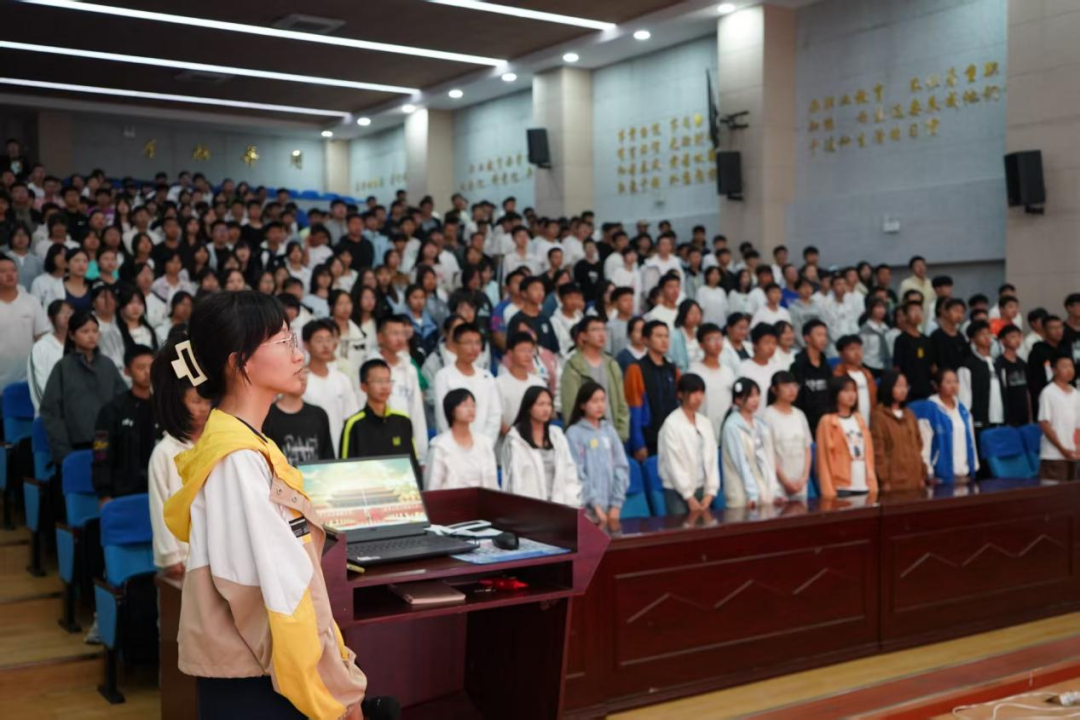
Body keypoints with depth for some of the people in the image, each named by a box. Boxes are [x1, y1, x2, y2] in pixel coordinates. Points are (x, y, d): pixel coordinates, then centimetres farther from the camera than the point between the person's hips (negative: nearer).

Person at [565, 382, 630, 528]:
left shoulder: (609, 430, 11)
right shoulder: (574, 433, -2)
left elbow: (621, 467, 7)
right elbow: (577, 474, -8)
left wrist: (616, 504, -2)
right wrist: (595, 504, -13)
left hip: (611, 507, 4)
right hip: (587, 510, -4)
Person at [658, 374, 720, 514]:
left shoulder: (705, 423, 8)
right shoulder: (671, 424, -9)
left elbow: (712, 459, 7)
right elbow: (674, 464, -11)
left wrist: (710, 492, -2)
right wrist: (689, 497, -10)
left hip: (701, 490, 5)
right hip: (678, 492, -5)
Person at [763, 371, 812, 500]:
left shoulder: (799, 415, 10)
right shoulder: (769, 416, -7)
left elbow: (807, 449, 12)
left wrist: (804, 477, -1)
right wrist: (785, 481, -10)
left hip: (800, 485, 5)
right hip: (778, 485, -5)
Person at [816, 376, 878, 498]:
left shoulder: (859, 420, 15)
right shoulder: (827, 421, -3)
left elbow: (869, 454, 14)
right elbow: (824, 459, -6)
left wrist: (873, 485, 7)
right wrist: (829, 491, -12)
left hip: (864, 486, 5)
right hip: (842, 487, -5)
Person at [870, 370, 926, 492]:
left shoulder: (909, 415, 17)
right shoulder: (879, 416, -4)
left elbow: (918, 445, 17)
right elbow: (877, 450, -8)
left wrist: (922, 475, 11)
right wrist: (884, 480, -12)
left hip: (914, 480, 6)